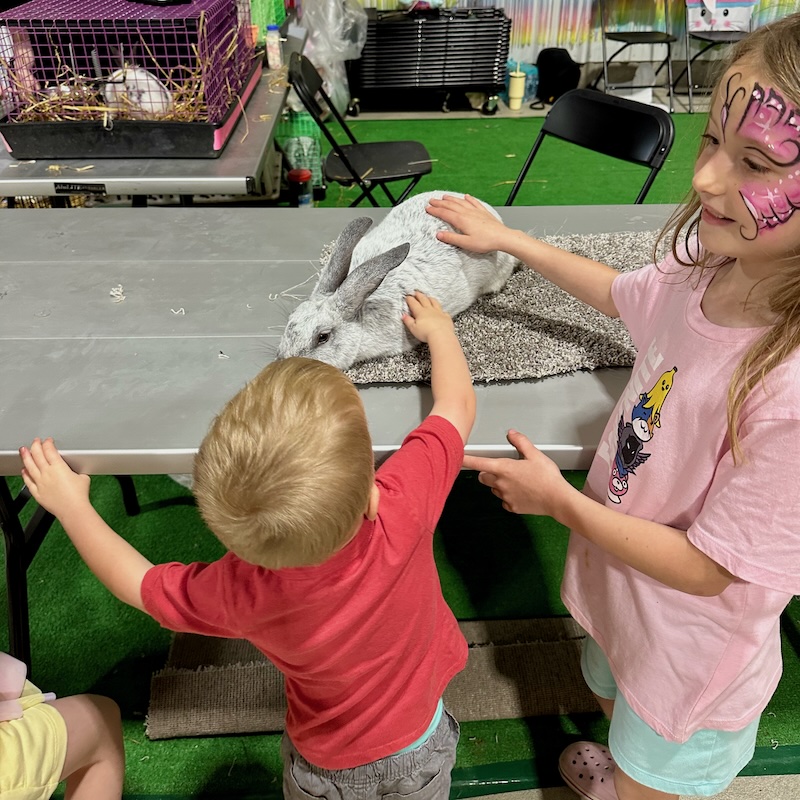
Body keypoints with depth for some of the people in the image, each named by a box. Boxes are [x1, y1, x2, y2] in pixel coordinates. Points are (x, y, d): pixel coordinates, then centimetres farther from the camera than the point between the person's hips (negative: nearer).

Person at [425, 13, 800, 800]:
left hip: (690, 647, -7)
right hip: (622, 591, 7)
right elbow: (619, 293, 7)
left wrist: (560, 499, -19)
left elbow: (709, 570, -27)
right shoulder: (707, 269, -18)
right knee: (615, 705, 35)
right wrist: (507, 239, 12)